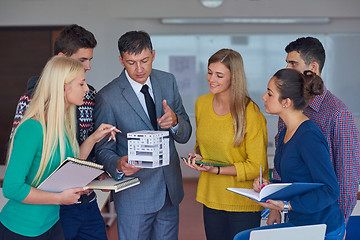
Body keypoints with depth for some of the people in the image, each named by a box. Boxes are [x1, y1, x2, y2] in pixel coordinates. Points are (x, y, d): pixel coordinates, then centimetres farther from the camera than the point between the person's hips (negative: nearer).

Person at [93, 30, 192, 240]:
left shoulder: (168, 81, 1)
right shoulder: (107, 97, -13)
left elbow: (185, 135, 5)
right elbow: (103, 150, -7)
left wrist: (174, 121, -18)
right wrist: (118, 165, -29)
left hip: (171, 190, 5)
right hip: (134, 194, -4)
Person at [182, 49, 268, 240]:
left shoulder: (251, 113, -15)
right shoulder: (201, 104, 4)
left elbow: (257, 166, -12)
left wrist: (217, 170, -20)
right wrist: (198, 157, -1)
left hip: (244, 202, -5)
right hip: (211, 197, 5)